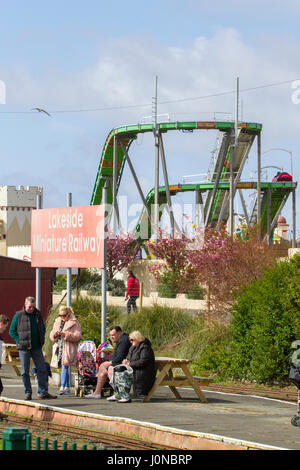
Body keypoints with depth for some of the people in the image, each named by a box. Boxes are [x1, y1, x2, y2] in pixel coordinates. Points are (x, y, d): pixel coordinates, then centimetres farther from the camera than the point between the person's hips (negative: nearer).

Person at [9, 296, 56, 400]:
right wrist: (20, 341, -9)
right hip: (24, 348, -3)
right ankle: (28, 393, 8)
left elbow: (43, 329, 22)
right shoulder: (18, 316, -2)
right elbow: (12, 331, 3)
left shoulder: (38, 314, 9)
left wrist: (41, 340, 6)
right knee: (25, 372, 0)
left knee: (42, 369, 1)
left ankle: (43, 392, 6)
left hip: (37, 348, 3)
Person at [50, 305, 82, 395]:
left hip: (68, 349, -6)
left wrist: (66, 335, -19)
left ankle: (63, 387, -14)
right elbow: (52, 335, 19)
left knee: (65, 367, -13)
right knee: (65, 367, 8)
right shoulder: (57, 322, 18)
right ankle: (67, 388, 14)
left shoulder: (74, 323, -2)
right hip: (59, 347, 6)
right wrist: (54, 335, -6)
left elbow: (77, 336, -9)